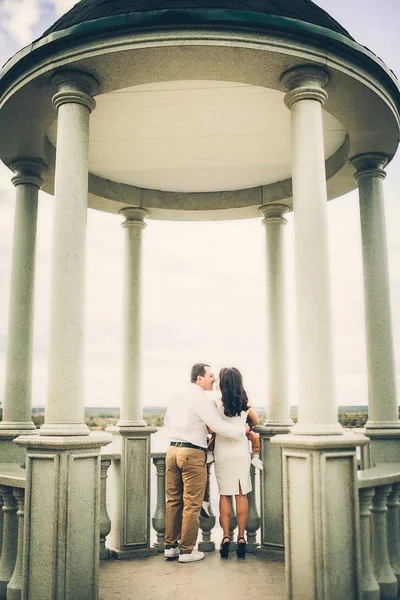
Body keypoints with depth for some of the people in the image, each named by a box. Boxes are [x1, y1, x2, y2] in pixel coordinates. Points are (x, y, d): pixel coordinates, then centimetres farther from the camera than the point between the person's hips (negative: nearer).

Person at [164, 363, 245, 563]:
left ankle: (170, 546, 21)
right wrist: (243, 430, -1)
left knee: (173, 501, 14)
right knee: (192, 504, 2)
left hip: (172, 449, 8)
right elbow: (219, 426, -15)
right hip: (192, 454, -8)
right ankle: (187, 551, 8)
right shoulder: (201, 399, -12)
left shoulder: (176, 396, 12)